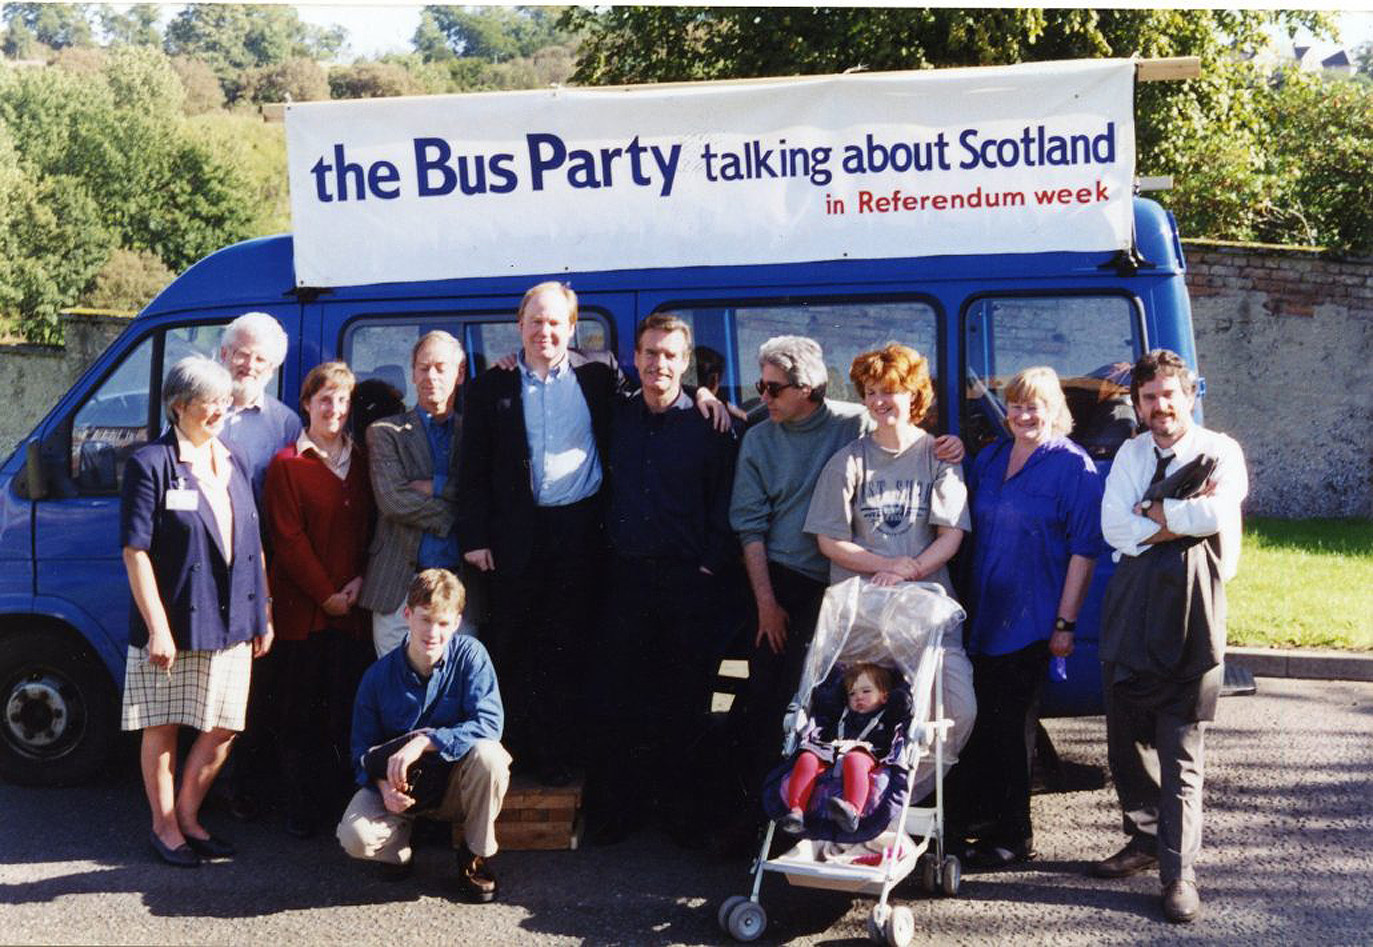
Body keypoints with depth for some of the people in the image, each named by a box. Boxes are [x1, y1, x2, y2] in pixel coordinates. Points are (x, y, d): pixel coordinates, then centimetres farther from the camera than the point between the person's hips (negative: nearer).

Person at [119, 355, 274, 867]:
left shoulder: (233, 464, 11)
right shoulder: (151, 464, -8)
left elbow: (253, 545, 16)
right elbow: (135, 550, -12)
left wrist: (264, 614, 13)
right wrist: (157, 627, -16)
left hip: (231, 624, 6)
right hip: (173, 625, -6)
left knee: (222, 729, 9)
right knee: (162, 728, 7)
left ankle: (188, 815, 28)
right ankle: (164, 825, 23)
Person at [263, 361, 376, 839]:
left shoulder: (362, 461, 13)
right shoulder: (287, 465, 1)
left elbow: (374, 528, 13)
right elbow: (289, 539, -5)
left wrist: (360, 581, -3)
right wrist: (326, 594, -8)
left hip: (354, 607, 3)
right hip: (302, 607, -3)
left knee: (350, 710, 2)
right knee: (300, 712, 4)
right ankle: (301, 807, 12)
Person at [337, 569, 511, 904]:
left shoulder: (469, 654, -14)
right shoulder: (378, 676, -10)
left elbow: (488, 723, -25)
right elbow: (363, 748, -2)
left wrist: (424, 742, -33)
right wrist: (383, 785, -23)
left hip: (456, 783, 0)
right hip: (400, 788, 0)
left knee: (487, 754, -34)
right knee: (355, 837, -28)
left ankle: (475, 854, -7)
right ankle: (401, 839, 11)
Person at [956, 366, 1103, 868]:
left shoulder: (1073, 466, -7)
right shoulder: (989, 458, 12)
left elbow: (1084, 549, -10)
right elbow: (969, 529, 24)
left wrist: (1065, 622, -13)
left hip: (1031, 620, -6)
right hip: (982, 615, 6)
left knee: (1012, 723, -1)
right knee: (981, 718, 11)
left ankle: (1012, 836, 10)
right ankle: (977, 812, 25)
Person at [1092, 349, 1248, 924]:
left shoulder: (1220, 452, 4)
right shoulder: (1131, 453, 15)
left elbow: (1217, 515, -16)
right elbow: (1114, 528, 1)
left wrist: (1154, 514, -4)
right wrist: (1183, 520, -7)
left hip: (1189, 612, -5)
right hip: (1130, 605, 5)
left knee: (1180, 749, -5)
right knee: (1125, 737, 12)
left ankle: (1179, 873, 0)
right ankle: (1145, 840, 29)